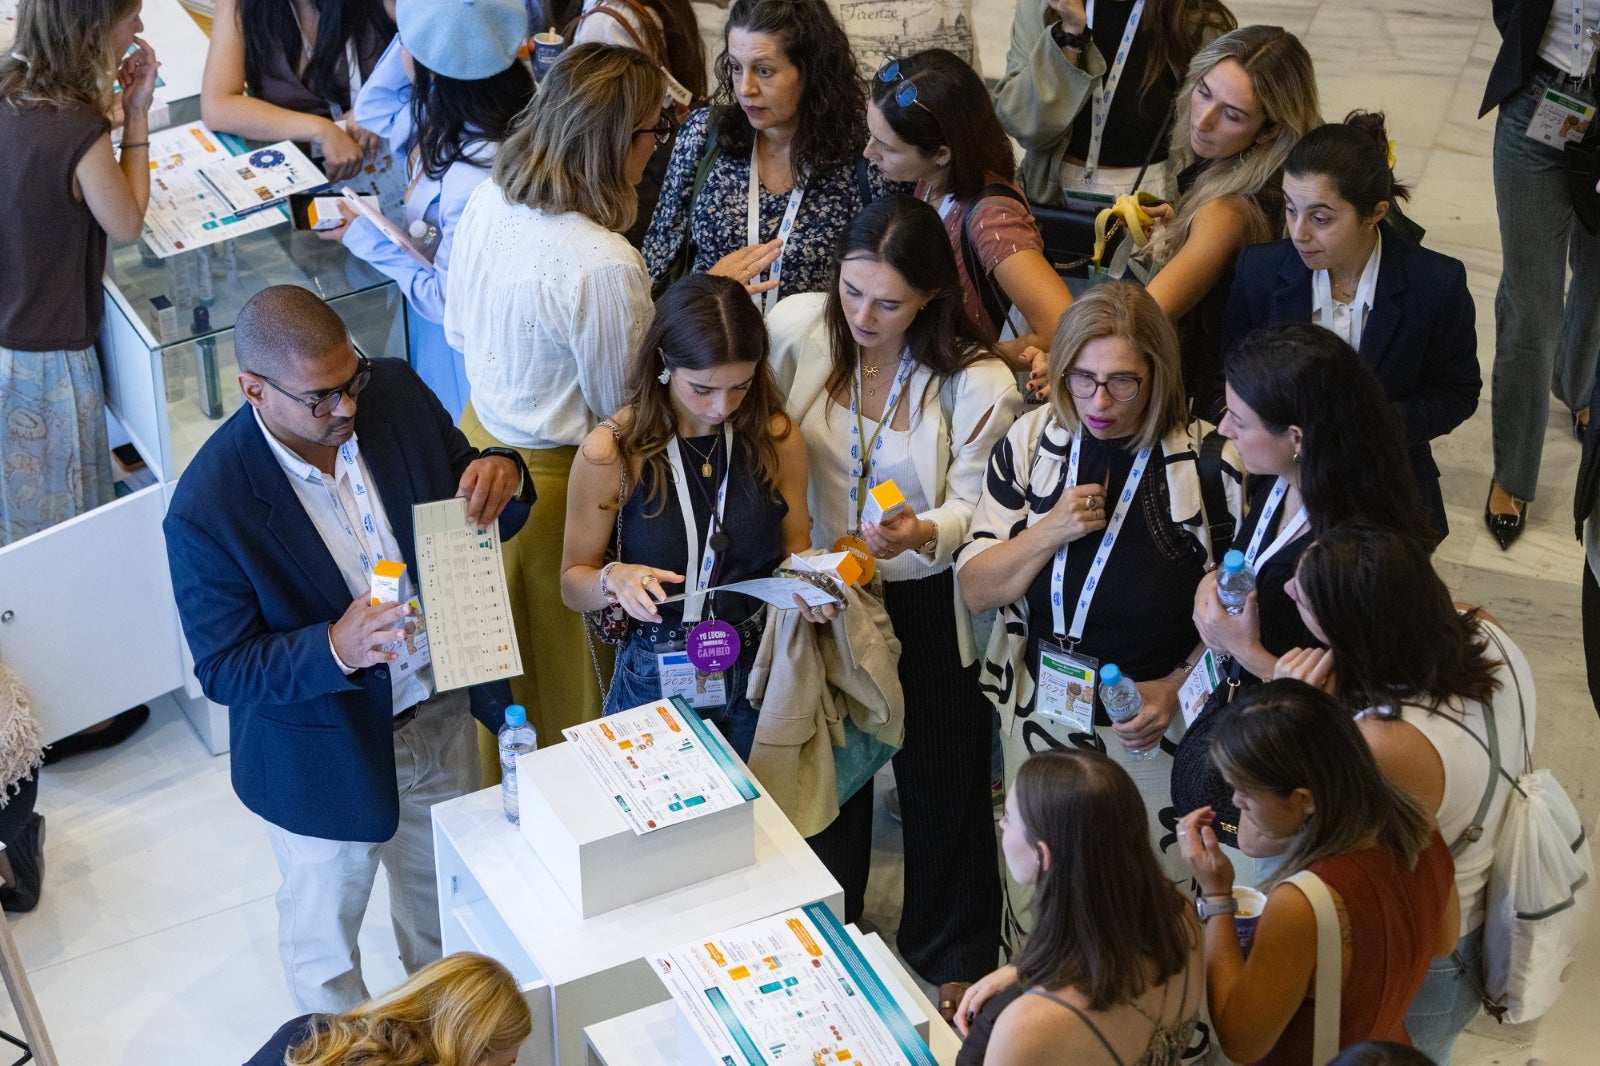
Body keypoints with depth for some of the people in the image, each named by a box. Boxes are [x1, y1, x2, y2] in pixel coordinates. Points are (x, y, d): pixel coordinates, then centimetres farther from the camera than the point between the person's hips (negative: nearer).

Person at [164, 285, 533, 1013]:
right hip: (326, 756, -5)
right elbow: (223, 671, -22)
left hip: (443, 714, 5)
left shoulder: (396, 394, -17)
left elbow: (477, 518, -4)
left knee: (444, 899, 30)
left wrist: (502, 481, -29)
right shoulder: (208, 508, -31)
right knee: (325, 927, 24)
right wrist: (336, 649, -41)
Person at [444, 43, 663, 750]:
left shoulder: (488, 202, -9)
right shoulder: (604, 265, -33)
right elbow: (624, 406, -18)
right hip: (552, 477, -8)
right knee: (566, 674, 17)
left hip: (482, 435, 8)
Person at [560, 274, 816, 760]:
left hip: (760, 673, 2)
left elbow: (795, 552, 8)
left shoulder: (778, 438, -5)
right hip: (655, 679, -2)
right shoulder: (609, 452, -13)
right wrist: (614, 579, -27)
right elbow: (572, 583, -5)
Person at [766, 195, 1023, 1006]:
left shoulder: (977, 384, -20)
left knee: (942, 779, 14)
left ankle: (951, 955, 40)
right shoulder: (798, 328, -13)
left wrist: (924, 533, -35)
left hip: (929, 603, -2)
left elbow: (975, 511, -13)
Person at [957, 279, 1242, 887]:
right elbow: (975, 591, -1)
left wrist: (1176, 688, -19)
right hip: (1041, 718, 3)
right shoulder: (1032, 442, -2)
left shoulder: (1209, 464, -12)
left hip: (1153, 732, -3)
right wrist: (1049, 532, -16)